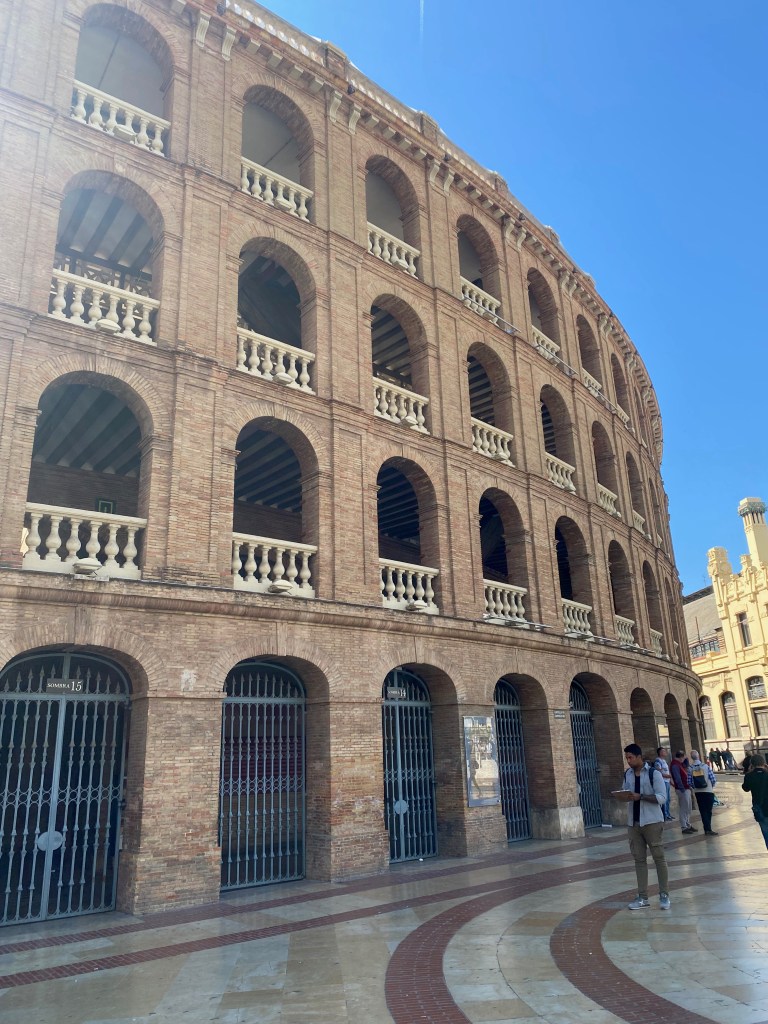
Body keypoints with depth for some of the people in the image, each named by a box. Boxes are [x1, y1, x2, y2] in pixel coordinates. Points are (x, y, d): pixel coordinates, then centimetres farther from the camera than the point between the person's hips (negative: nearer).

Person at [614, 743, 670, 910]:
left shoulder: (654, 773, -10)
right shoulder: (627, 774, 8)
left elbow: (662, 797, -15)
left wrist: (640, 797, -23)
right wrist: (622, 795, -7)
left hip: (652, 821, -5)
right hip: (633, 822, 5)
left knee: (659, 857, 3)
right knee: (639, 859, 8)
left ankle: (664, 895, 14)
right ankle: (642, 897, 14)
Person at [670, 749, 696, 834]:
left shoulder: (679, 764, 12)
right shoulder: (675, 765, -19)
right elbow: (677, 779, -22)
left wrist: (686, 759, 8)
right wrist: (682, 789, -20)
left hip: (686, 788, 10)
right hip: (682, 790, -10)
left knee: (687, 809, 18)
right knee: (683, 809, -4)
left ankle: (688, 825, 28)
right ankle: (684, 828, 2)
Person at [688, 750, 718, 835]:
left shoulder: (690, 768, -9)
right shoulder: (706, 766, -12)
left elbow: (689, 782, -9)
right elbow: (713, 779, -11)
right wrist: (712, 786, 11)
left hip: (698, 792, 1)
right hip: (708, 791, -1)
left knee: (703, 811, 10)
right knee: (708, 811, 10)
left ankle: (707, 829, 9)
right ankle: (708, 829, 9)